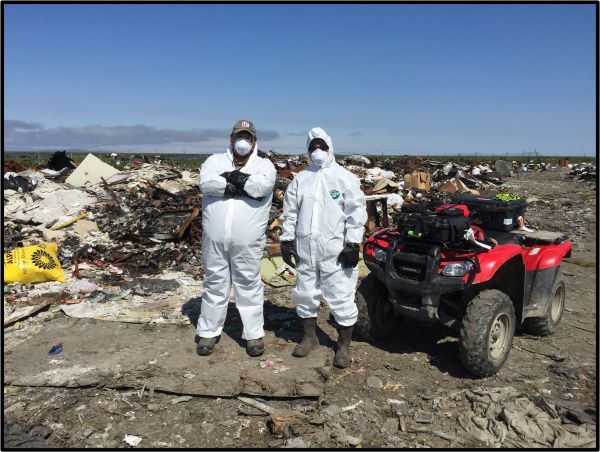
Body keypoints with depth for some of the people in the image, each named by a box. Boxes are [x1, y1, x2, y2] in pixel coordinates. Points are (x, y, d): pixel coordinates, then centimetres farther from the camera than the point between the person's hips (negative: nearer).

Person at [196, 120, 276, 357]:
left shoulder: (264, 165, 6)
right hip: (214, 239, 2)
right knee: (215, 284, 13)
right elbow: (207, 183, -12)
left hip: (247, 242, -1)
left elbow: (262, 186, -17)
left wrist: (230, 177, -10)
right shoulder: (215, 160, 10)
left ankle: (254, 334, 22)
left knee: (249, 286, 9)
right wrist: (243, 184, -14)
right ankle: (208, 332, 27)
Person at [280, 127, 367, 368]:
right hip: (305, 250, 4)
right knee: (305, 294, 15)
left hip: (336, 251, -4)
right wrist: (287, 240, 7)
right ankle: (309, 336, 34)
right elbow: (290, 212, 12)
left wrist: (353, 244, -11)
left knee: (341, 298, 1)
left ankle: (344, 345, 18)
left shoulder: (345, 178, -2)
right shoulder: (300, 179, 10)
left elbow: (356, 212, -5)